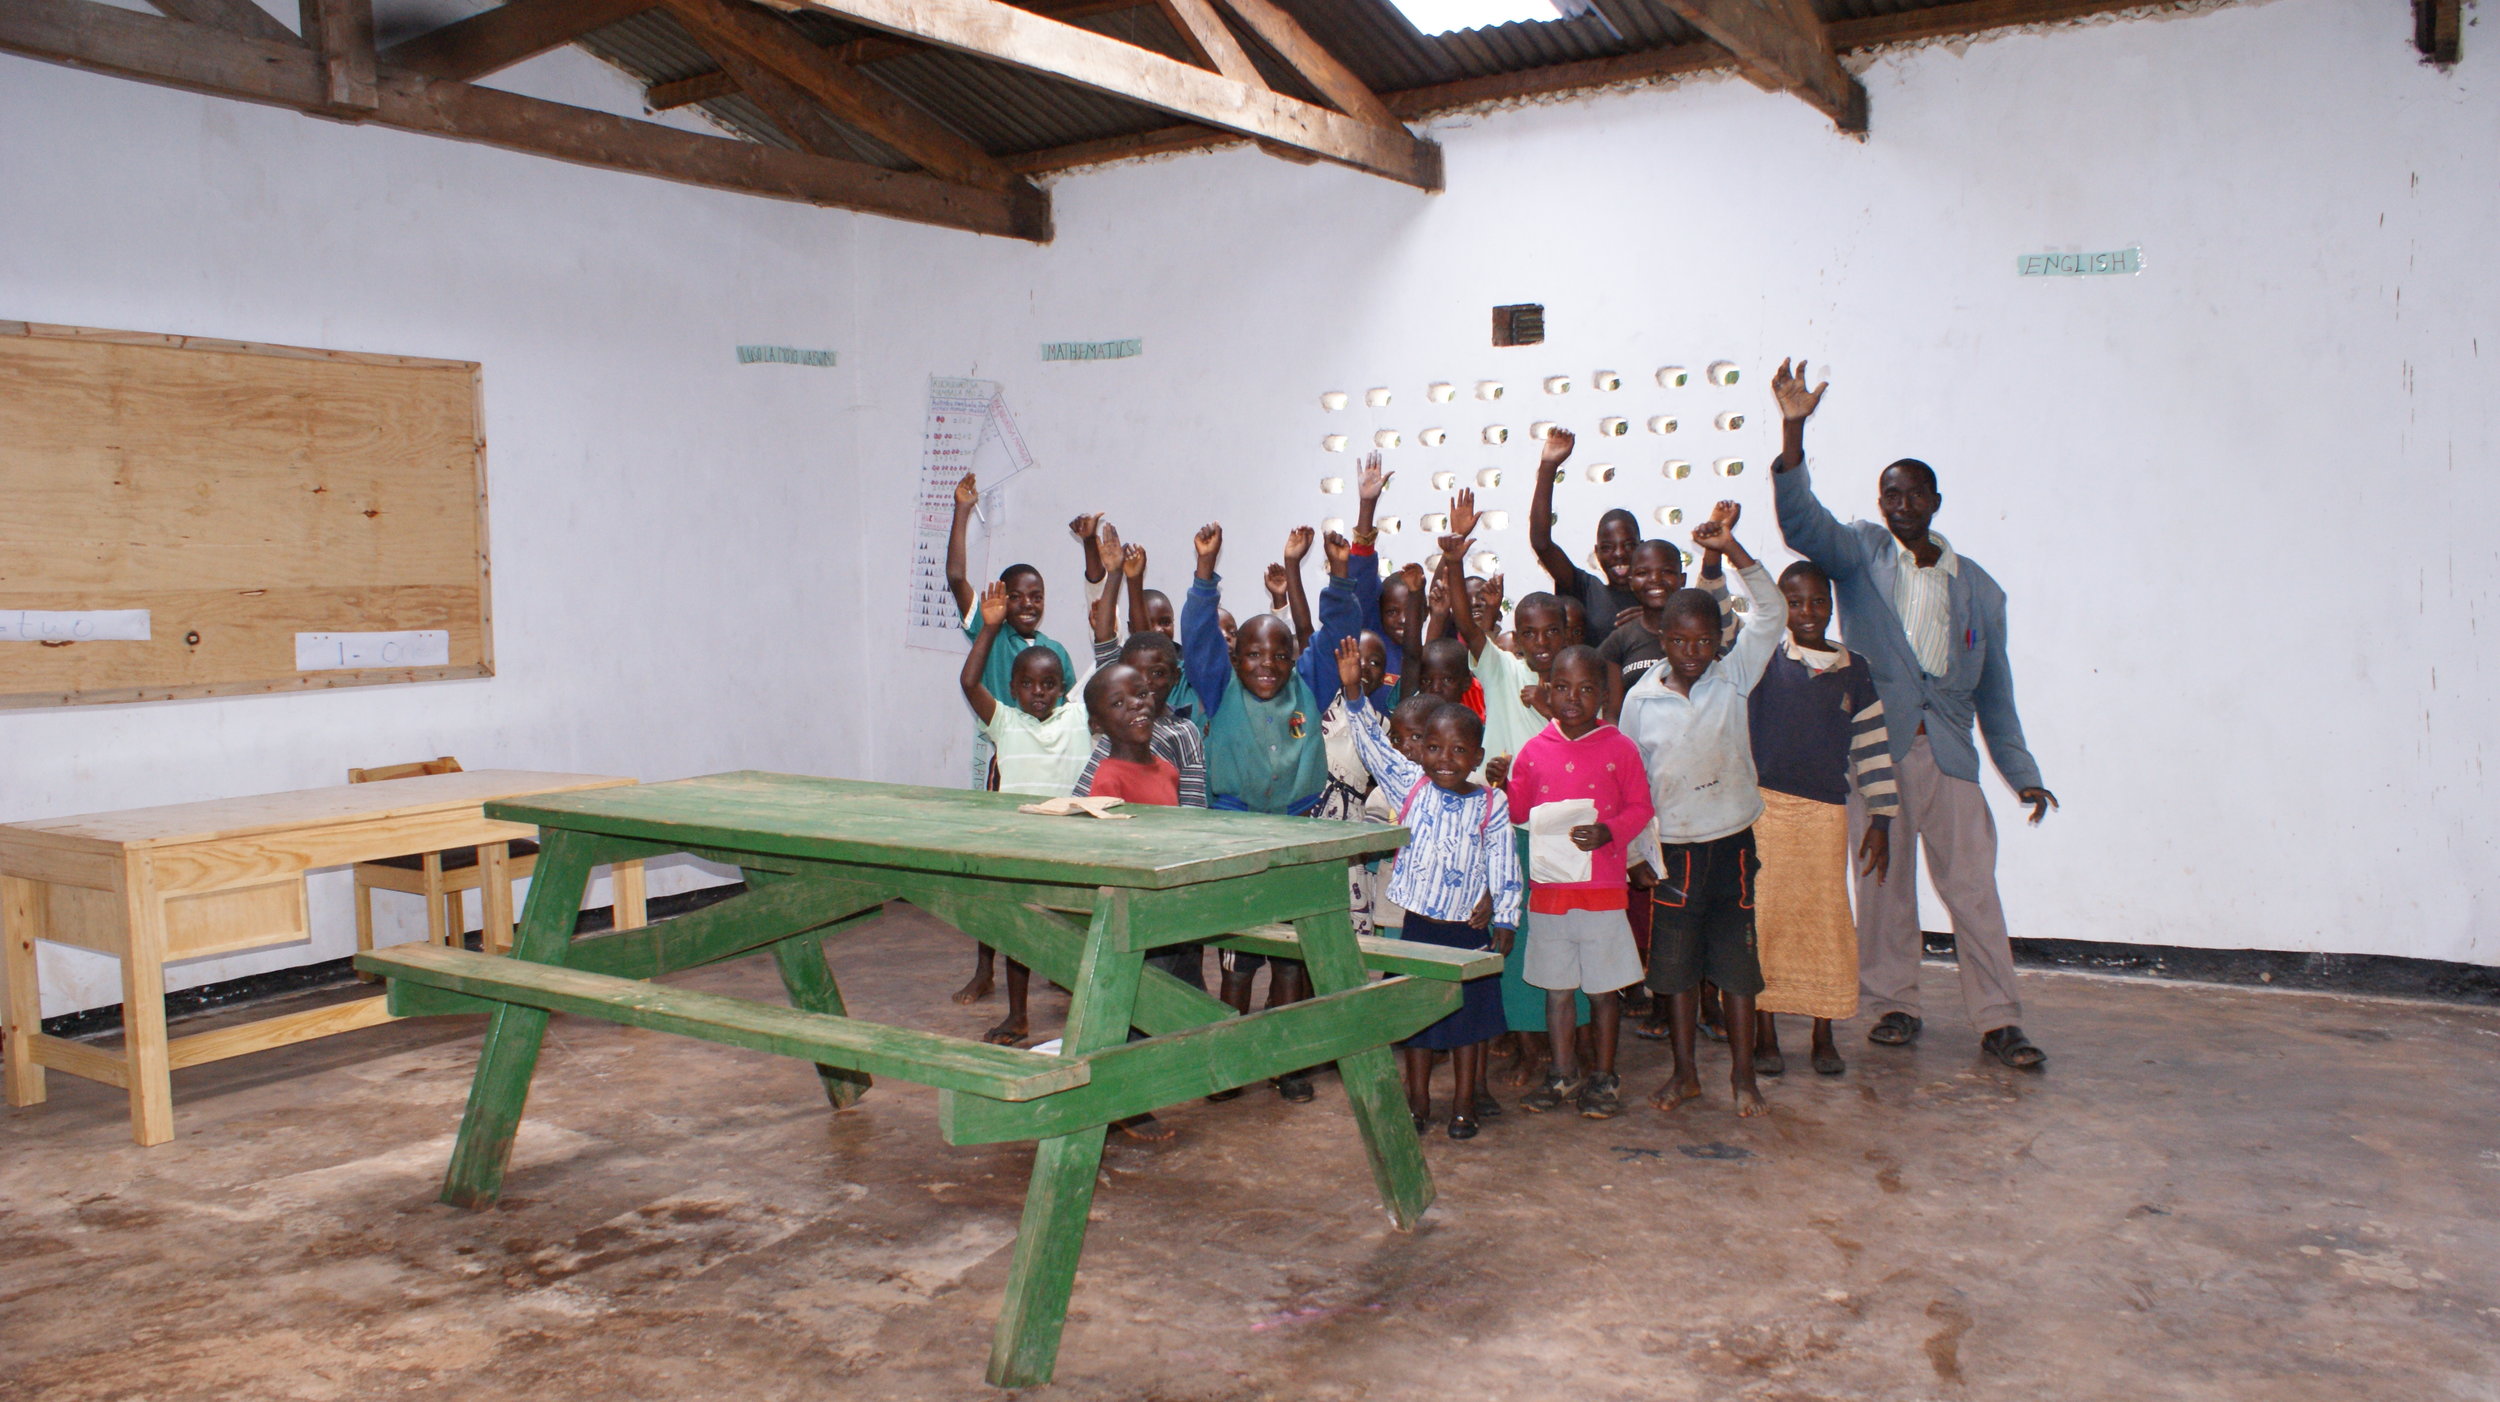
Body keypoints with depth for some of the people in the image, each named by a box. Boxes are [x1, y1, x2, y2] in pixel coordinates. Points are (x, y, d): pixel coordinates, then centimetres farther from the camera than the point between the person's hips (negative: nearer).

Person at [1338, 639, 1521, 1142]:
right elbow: (1375, 744, -8)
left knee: (1468, 1015, 9)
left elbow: (1503, 866, -2)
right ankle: (1417, 1100, 25)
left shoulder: (1491, 805, -5)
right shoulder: (1412, 787, -2)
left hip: (1469, 929, -1)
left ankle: (1464, 1103, 22)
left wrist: (1504, 919, -5)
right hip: (1417, 924, 1)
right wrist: (1354, 692, -19)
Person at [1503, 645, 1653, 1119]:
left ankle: (1603, 1078, 18)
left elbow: (1640, 808, -3)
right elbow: (1518, 811, 9)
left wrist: (1607, 832, -19)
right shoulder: (1534, 750, 5)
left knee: (1602, 987, 5)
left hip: (1602, 888, -3)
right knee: (1555, 985, 11)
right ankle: (1563, 1075, 24)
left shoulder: (1619, 748, -3)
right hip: (1548, 885, 3)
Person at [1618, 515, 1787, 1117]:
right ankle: (1684, 1072, 21)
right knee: (1675, 964, 8)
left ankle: (1743, 1073, 18)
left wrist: (1732, 550, -19)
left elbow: (1772, 612, -9)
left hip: (1731, 842, 0)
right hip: (1671, 848, 1)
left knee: (1736, 963, 5)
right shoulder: (1641, 698, -1)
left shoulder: (1733, 678, -1)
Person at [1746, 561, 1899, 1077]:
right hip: (1765, 806, -2)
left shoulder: (1853, 669, 6)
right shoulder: (1764, 660, 2)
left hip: (1827, 811, 2)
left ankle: (1824, 1038, 17)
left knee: (1826, 919, 4)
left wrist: (1880, 820, 5)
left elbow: (1872, 744, 8)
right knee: (1764, 918, 1)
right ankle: (1765, 1037, 13)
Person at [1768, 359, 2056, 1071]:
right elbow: (1801, 522, -12)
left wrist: (2022, 772, 10)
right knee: (1882, 884, 6)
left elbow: (1994, 690, 16)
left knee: (1973, 886, -2)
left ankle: (1998, 1020, 5)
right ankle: (1894, 1006, 19)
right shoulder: (1860, 552, 8)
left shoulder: (1977, 587, 13)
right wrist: (1794, 429, -25)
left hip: (1949, 753, 1)